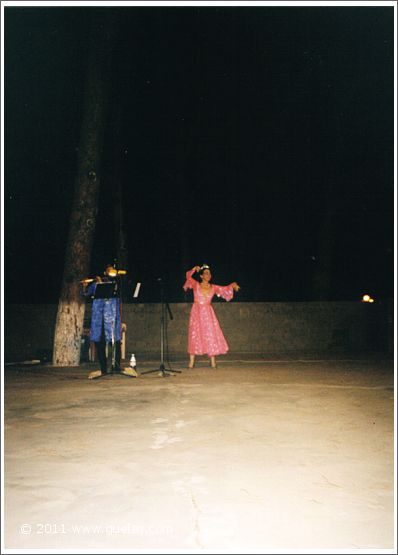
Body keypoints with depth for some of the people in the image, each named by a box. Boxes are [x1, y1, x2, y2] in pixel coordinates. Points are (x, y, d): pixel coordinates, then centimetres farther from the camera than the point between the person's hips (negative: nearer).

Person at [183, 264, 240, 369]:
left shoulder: (213, 288, 7)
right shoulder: (196, 285, -1)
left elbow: (225, 289, 4)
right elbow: (188, 276, -15)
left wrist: (233, 285, -13)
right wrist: (194, 269, -29)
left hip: (208, 313, 3)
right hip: (197, 312, -2)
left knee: (211, 334, -2)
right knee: (194, 335, -3)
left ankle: (213, 361, 3)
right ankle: (191, 361, 0)